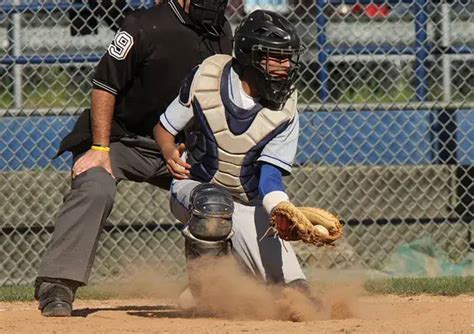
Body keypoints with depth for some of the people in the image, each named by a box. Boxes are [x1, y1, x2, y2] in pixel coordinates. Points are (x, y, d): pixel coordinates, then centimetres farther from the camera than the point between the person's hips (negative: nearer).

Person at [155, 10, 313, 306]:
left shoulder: (285, 110, -13)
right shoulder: (206, 79, -14)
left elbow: (269, 176, -18)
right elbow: (164, 128, 0)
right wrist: (170, 152, -22)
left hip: (248, 206, 1)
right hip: (192, 188, -1)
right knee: (214, 202, -39)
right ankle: (199, 291, -22)